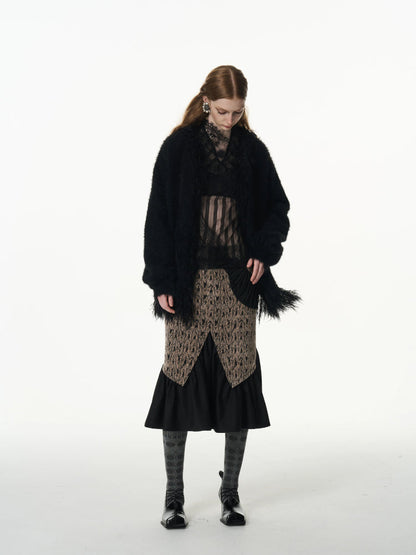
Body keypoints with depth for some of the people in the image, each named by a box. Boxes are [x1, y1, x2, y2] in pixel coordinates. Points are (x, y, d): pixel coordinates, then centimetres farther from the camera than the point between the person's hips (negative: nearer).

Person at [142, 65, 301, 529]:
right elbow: (159, 216, -3)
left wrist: (264, 251, -5)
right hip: (188, 279, -2)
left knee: (238, 377, 2)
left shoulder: (253, 151, 6)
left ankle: (230, 494, 17)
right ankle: (173, 496, 13)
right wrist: (162, 281, -9)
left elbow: (278, 208, 14)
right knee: (180, 374, 0)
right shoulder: (179, 148, -1)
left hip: (237, 281, 2)